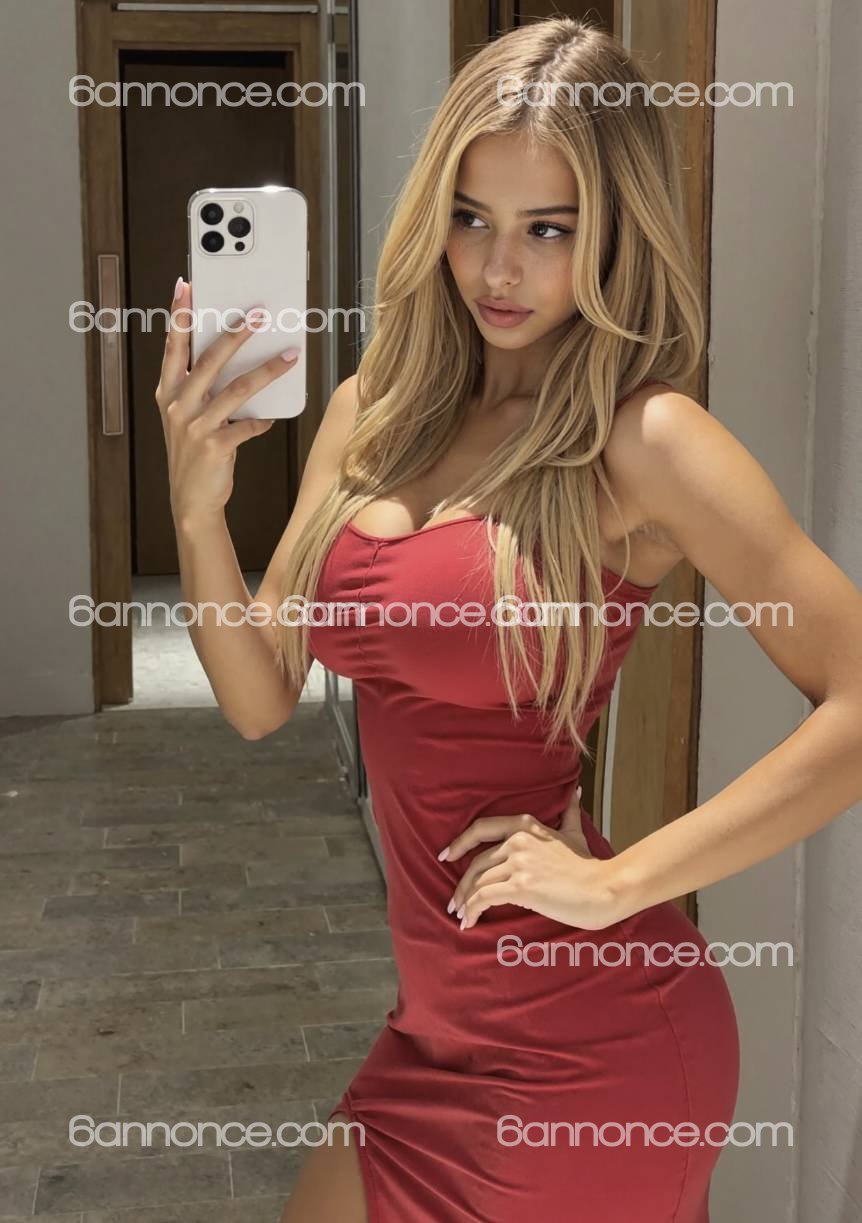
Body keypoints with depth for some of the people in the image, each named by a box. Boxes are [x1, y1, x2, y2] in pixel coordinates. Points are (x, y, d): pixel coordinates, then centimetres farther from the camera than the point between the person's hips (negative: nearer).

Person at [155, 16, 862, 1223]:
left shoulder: (642, 441, -16)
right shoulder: (371, 414, 3)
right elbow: (261, 699, 4)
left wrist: (618, 882, -18)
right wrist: (196, 507, -11)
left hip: (581, 1043, -6)